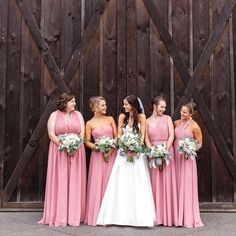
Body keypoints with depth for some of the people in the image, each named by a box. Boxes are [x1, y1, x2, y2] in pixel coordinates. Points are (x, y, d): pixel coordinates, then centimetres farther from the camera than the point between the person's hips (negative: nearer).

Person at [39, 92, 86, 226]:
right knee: (59, 182, -3)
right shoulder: (54, 115, 4)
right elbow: (51, 134, -4)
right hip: (59, 151, -2)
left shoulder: (78, 115, 10)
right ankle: (59, 216, 3)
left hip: (77, 152, 2)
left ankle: (74, 215, 5)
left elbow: (82, 133, 3)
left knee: (75, 182, 0)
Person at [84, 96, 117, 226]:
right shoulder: (89, 123, 4)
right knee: (97, 184, -2)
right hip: (98, 155, -1)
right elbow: (87, 142, 3)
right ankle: (97, 215, 6)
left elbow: (117, 136, 7)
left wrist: (111, 146, -8)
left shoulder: (110, 119, 8)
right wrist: (95, 146, -15)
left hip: (112, 154, 2)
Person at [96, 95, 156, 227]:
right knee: (122, 183, -1)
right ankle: (121, 215, 4)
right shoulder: (122, 117, 6)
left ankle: (139, 216, 2)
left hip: (137, 153, -2)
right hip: (124, 153, 2)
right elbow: (119, 135, 5)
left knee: (138, 185, -4)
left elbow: (143, 136, -3)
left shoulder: (141, 117, 0)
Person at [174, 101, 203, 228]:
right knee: (176, 185, 6)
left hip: (186, 157, -5)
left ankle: (188, 217, 6)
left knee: (186, 185, -3)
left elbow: (199, 143, -1)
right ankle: (177, 216, 15)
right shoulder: (176, 123, 8)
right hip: (175, 156, 5)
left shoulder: (194, 126, -6)